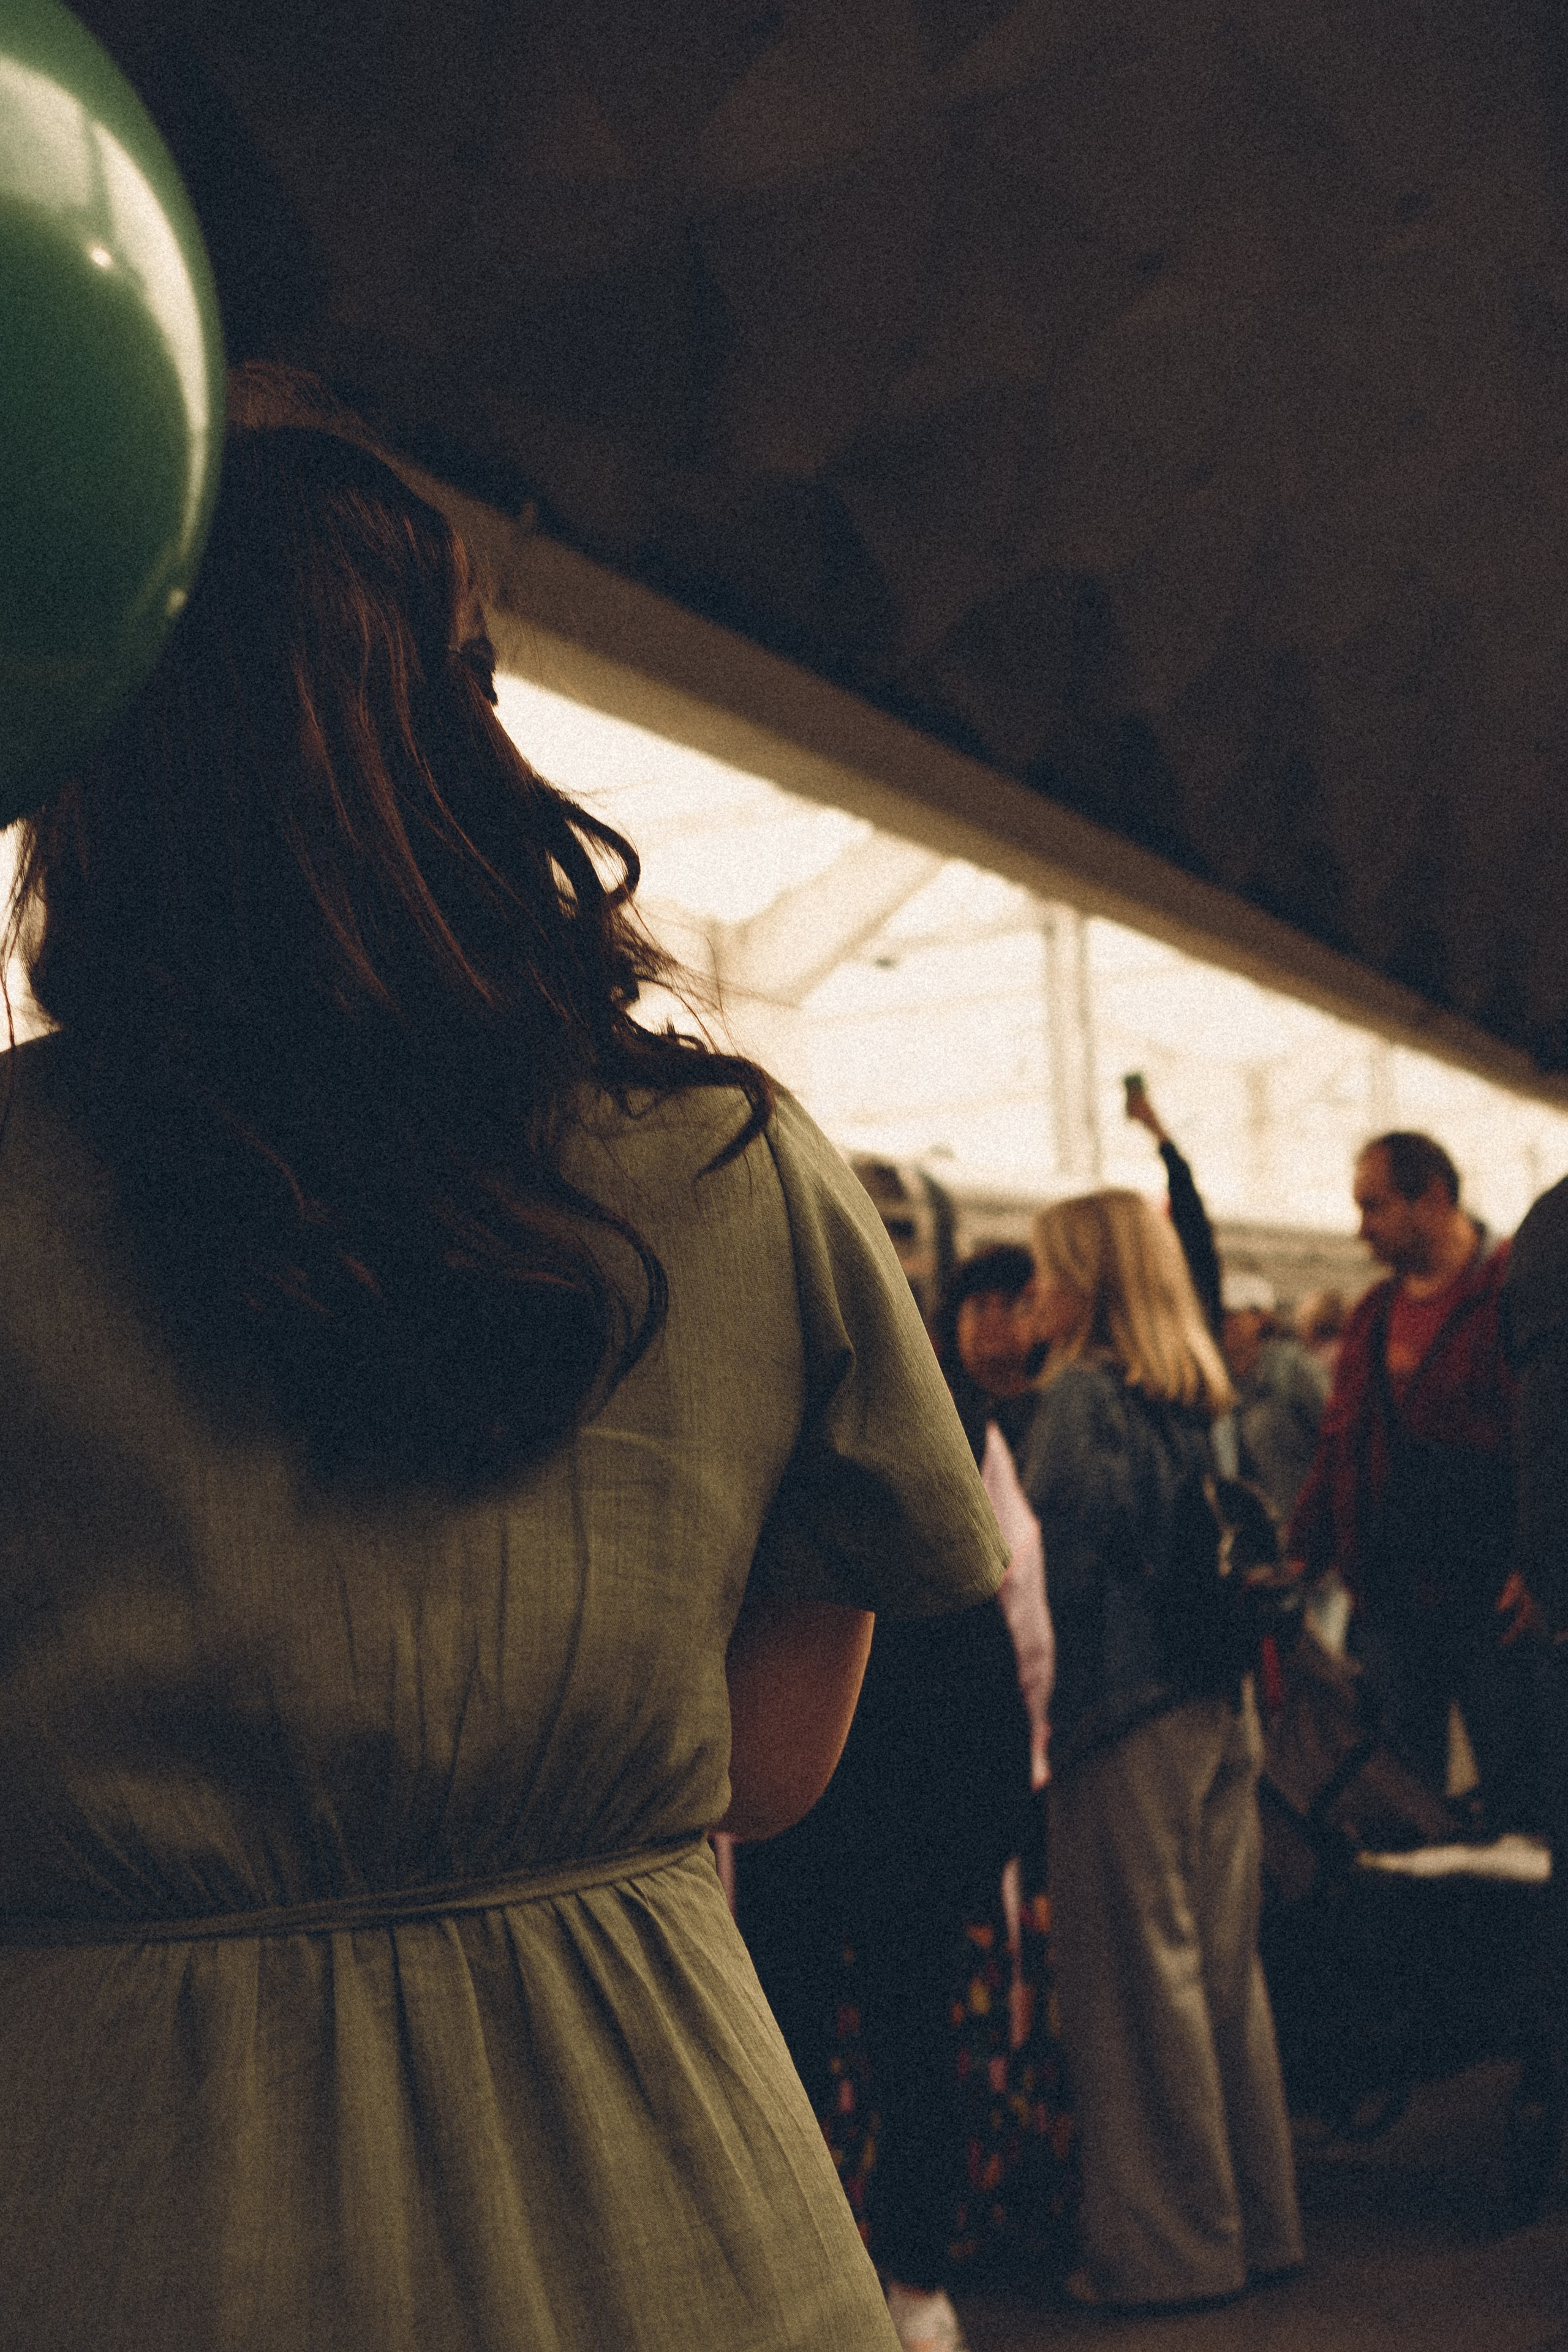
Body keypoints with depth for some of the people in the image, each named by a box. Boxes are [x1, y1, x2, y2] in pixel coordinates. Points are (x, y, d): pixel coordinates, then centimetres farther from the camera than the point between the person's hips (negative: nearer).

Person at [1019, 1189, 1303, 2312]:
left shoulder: (1082, 1396, -12)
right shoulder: (1205, 1396, 10)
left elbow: (1057, 1561, -16)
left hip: (1125, 1713, -8)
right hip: (1220, 1707, 8)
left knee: (1139, 1971, 1)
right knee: (1225, 1960, 14)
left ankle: (1167, 2241, 10)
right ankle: (1257, 2219, 24)